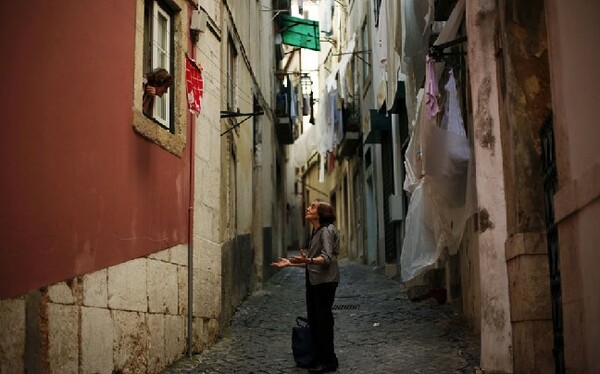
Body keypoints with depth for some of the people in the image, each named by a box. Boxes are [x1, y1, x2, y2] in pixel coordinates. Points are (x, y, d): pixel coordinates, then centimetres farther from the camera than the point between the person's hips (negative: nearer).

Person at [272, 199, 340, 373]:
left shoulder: (326, 230, -11)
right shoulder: (315, 232, 18)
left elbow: (326, 258, -23)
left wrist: (308, 260, -39)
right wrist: (290, 263, 17)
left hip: (325, 281, -9)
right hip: (314, 281, 9)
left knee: (323, 320, -6)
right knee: (314, 321, 11)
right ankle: (320, 358, 19)